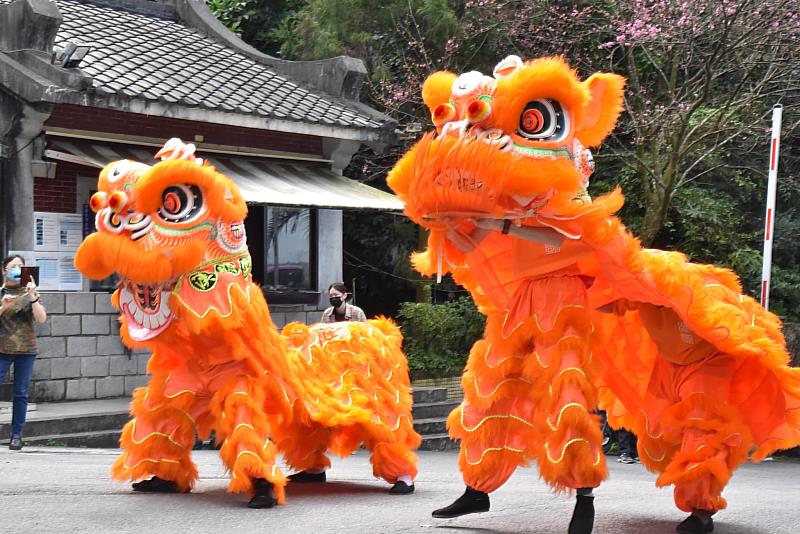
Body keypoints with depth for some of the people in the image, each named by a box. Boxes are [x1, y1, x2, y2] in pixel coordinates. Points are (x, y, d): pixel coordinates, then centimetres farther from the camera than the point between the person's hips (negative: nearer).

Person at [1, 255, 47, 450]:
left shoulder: (30, 293, 7)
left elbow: (41, 318, -4)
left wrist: (32, 297, -16)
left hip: (26, 349, 1)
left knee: (21, 393, 2)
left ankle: (17, 434, 7)